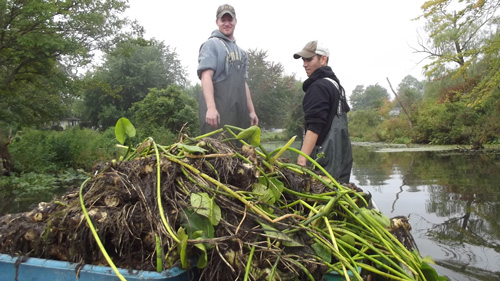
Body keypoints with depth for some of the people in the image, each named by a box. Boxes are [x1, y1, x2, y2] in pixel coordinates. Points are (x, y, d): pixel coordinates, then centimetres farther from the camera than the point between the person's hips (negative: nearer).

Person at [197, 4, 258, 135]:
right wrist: (211, 107, -27)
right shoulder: (211, 44, -1)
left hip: (239, 113, 7)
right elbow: (206, 76, -14)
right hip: (218, 111, -7)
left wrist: (251, 111, 19)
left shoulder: (240, 51, 21)